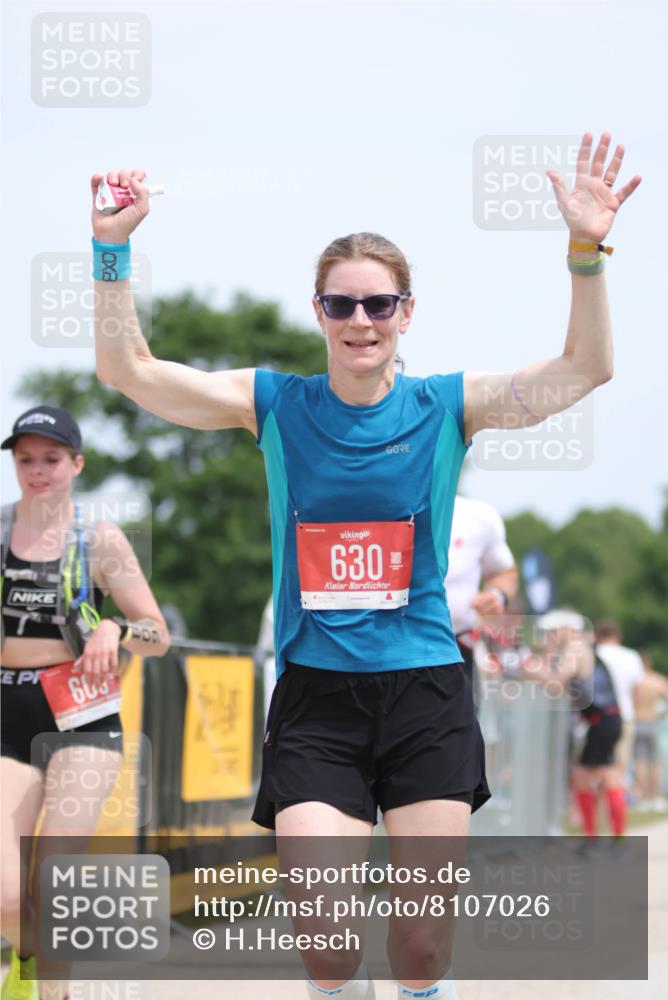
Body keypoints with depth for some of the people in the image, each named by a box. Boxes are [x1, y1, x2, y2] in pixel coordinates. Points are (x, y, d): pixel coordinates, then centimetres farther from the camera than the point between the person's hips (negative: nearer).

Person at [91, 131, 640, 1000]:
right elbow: (129, 371, -1)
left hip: (425, 695, 0)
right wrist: (113, 249, -14)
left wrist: (587, 252, -26)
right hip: (314, 697, 0)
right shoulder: (276, 405, 2)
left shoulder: (446, 406, 0)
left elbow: (583, 370, -11)